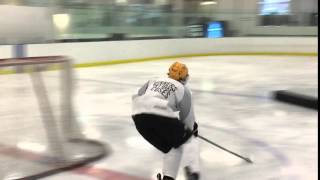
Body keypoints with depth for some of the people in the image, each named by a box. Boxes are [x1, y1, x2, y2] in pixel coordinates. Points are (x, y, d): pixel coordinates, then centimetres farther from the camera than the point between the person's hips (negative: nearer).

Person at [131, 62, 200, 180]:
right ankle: (191, 169, -2)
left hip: (139, 117, 5)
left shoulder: (154, 81, 30)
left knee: (170, 147, 23)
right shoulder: (183, 89, 18)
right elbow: (187, 115, 17)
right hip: (162, 117, -5)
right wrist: (193, 129, 35)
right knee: (189, 140, 18)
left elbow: (137, 96, 23)